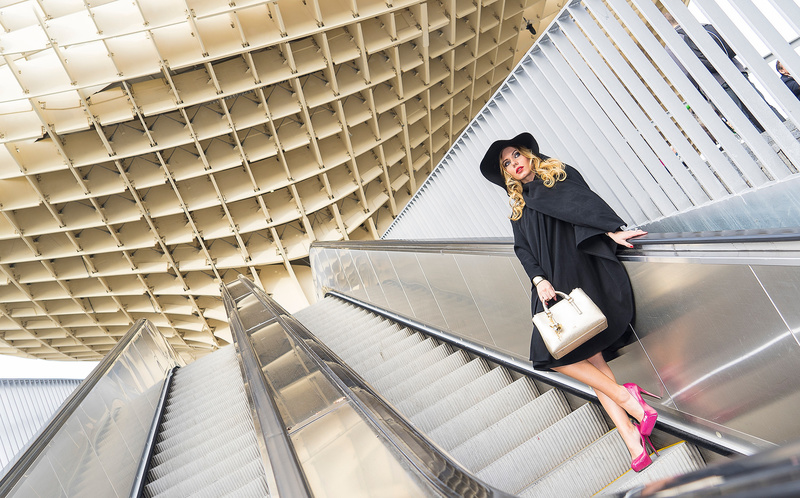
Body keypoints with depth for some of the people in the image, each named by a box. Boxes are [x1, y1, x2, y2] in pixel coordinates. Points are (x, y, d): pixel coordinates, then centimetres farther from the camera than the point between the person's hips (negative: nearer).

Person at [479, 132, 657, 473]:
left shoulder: (560, 175, 11)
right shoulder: (519, 208, 21)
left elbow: (582, 202, -8)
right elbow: (523, 250, 9)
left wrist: (611, 229, -25)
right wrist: (538, 279, -9)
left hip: (585, 274, -4)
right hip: (554, 286, 4)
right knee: (591, 357, -6)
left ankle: (626, 396, -4)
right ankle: (632, 439, -4)